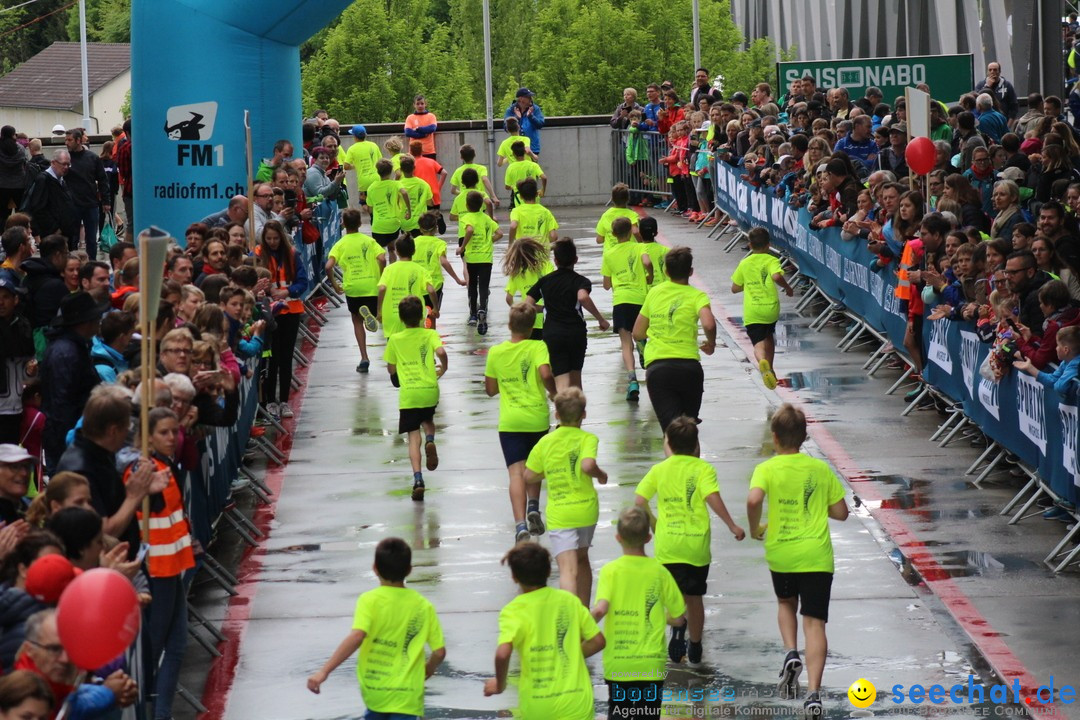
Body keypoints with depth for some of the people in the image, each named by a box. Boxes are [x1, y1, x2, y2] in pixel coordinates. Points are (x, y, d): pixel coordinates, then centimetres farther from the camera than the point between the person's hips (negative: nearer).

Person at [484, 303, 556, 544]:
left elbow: (491, 389, 11)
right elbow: (546, 374, -20)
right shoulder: (537, 347, -4)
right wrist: (553, 393, -2)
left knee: (516, 472, -8)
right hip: (537, 418, 0)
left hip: (509, 422, 0)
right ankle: (533, 507, 9)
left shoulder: (495, 352, 4)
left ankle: (520, 524, -22)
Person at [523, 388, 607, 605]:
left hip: (558, 514, -1)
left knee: (568, 570, -13)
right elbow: (588, 465, -24)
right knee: (582, 559, 25)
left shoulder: (545, 442, 2)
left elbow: (529, 477, 6)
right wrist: (600, 475, -4)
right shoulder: (587, 438, -5)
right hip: (586, 509, 1)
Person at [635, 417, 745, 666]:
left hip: (667, 544, 0)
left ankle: (677, 625, -24)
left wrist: (653, 523, 15)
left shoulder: (659, 470, 4)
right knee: (694, 597, 13)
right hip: (697, 543, 0)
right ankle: (694, 650, 23)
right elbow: (712, 498, -17)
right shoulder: (703, 468, -3)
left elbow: (639, 501, -1)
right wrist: (733, 526, -12)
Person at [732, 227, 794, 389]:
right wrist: (787, 288, -4)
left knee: (759, 343, -8)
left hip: (751, 311, 0)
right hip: (770, 308, 0)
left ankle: (762, 361, -41)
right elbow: (776, 276, -21)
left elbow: (735, 288, 12)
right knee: (769, 338, 26)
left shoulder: (744, 264, 7)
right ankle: (769, 369, 32)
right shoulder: (771, 260, -1)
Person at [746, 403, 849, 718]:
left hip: (780, 553, 0)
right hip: (817, 554, 0)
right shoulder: (820, 469, 3)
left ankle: (791, 653, 3)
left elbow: (754, 499, -24)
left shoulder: (766, 469, -5)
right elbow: (840, 512, 5)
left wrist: (755, 528, -6)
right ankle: (813, 692, -15)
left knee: (786, 603, 29)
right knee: (814, 622, -2)